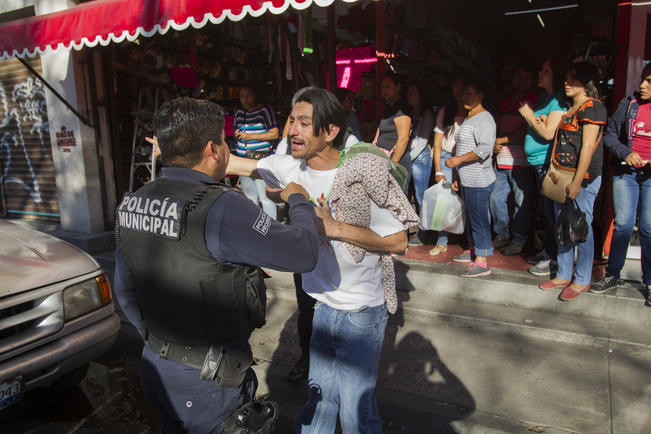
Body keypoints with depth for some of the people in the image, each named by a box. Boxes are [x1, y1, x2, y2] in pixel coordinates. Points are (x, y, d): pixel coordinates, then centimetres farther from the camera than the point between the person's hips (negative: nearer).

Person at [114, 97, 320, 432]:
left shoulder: (131, 204, -2)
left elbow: (125, 292, 9)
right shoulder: (221, 209, -28)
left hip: (155, 365, 7)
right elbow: (304, 253, -23)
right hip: (204, 379, -7)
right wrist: (299, 201, -4)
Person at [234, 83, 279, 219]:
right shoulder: (239, 112, 14)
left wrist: (250, 136, -13)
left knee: (265, 196, -10)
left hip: (262, 158, -7)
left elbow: (274, 134, -11)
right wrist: (237, 134, 5)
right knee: (249, 196, 15)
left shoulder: (265, 110, -5)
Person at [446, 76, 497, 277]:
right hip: (467, 181, 10)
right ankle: (473, 251, 33)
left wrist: (459, 159, -23)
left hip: (479, 181, -10)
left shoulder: (484, 119, -12)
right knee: (470, 216, 19)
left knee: (479, 219, -7)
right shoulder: (468, 119, 20)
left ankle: (482, 262, -2)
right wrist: (458, 177, 23)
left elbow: (485, 149, -25)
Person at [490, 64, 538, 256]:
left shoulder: (534, 101, -3)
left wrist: (502, 140, -9)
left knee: (522, 202, 0)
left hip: (521, 161, -7)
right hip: (501, 159, 7)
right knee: (496, 198, 10)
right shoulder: (505, 100, 18)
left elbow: (529, 130, -12)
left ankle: (518, 241, 11)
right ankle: (502, 236, 25)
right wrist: (494, 144, 5)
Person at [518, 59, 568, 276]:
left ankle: (554, 259, 6)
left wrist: (529, 115, -9)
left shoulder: (559, 101, -14)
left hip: (549, 163, -10)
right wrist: (538, 119, -6)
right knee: (546, 210, 17)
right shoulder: (544, 98, 15)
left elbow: (549, 133, -19)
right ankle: (547, 251, 30)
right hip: (538, 163, 10)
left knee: (552, 211, -3)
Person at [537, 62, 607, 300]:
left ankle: (582, 280, 12)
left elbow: (587, 148, -17)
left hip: (583, 178, -9)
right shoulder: (571, 109, 17)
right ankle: (564, 275, 24)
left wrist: (577, 182, -20)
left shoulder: (592, 107, -10)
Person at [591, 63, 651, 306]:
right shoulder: (629, 104, 5)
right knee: (623, 224, 2)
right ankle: (612, 276, 16)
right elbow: (609, 135, 7)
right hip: (625, 172, 1)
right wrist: (625, 153, -10)